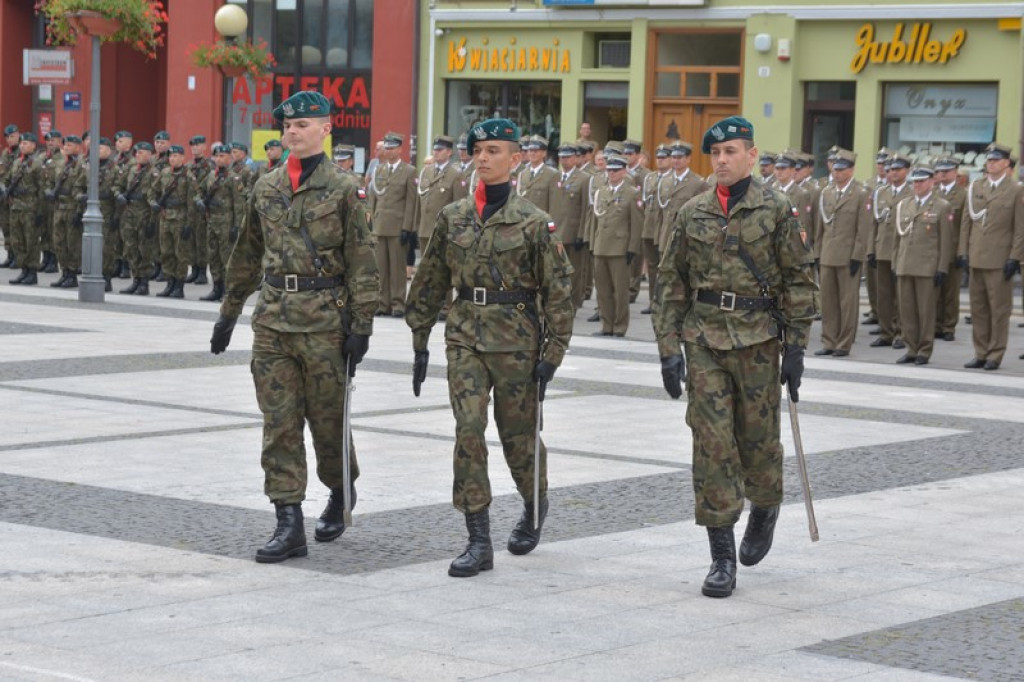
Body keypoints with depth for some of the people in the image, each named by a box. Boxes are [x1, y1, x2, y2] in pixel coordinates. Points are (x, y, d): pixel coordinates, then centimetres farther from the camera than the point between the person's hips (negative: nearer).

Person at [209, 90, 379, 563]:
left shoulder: (342, 190, -4)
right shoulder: (265, 189, 11)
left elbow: (362, 262, -6)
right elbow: (247, 255, 19)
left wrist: (361, 326, -11)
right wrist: (229, 311, 18)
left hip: (324, 320, -4)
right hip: (273, 320, 4)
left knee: (328, 418, 6)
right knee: (278, 423, 0)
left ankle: (341, 493, 33)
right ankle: (288, 524, 1)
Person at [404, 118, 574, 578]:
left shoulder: (533, 222, -6)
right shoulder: (453, 217, 6)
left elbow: (558, 292, -5)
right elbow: (430, 282, 14)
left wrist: (552, 354, -9)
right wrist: (419, 341, 12)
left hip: (516, 341, -3)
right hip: (464, 337, 3)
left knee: (518, 434, 8)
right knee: (468, 431, -9)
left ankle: (535, 505, 39)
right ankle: (479, 542, -6)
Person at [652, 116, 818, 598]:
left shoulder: (776, 210, -1)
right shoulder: (692, 214, 7)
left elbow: (800, 281, 0)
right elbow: (671, 283, 9)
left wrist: (796, 348, -5)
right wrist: (669, 349, 2)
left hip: (757, 341, -2)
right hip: (704, 341, 2)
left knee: (758, 439, 6)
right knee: (711, 444, -4)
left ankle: (765, 508, 39)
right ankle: (722, 558, 0)